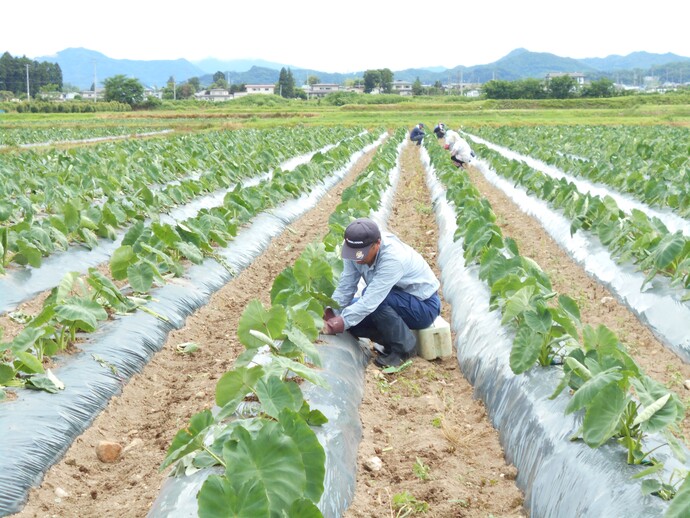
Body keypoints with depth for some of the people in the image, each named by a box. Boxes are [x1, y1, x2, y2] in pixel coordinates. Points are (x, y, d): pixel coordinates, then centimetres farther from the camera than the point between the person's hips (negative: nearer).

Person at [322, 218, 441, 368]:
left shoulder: (393, 258, -34)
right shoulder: (356, 249, -14)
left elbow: (370, 301, -38)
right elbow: (345, 286, -13)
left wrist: (340, 323, -42)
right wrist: (330, 314, -27)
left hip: (424, 306, -7)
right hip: (397, 302, 8)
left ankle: (404, 347, -11)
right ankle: (392, 343, 4)